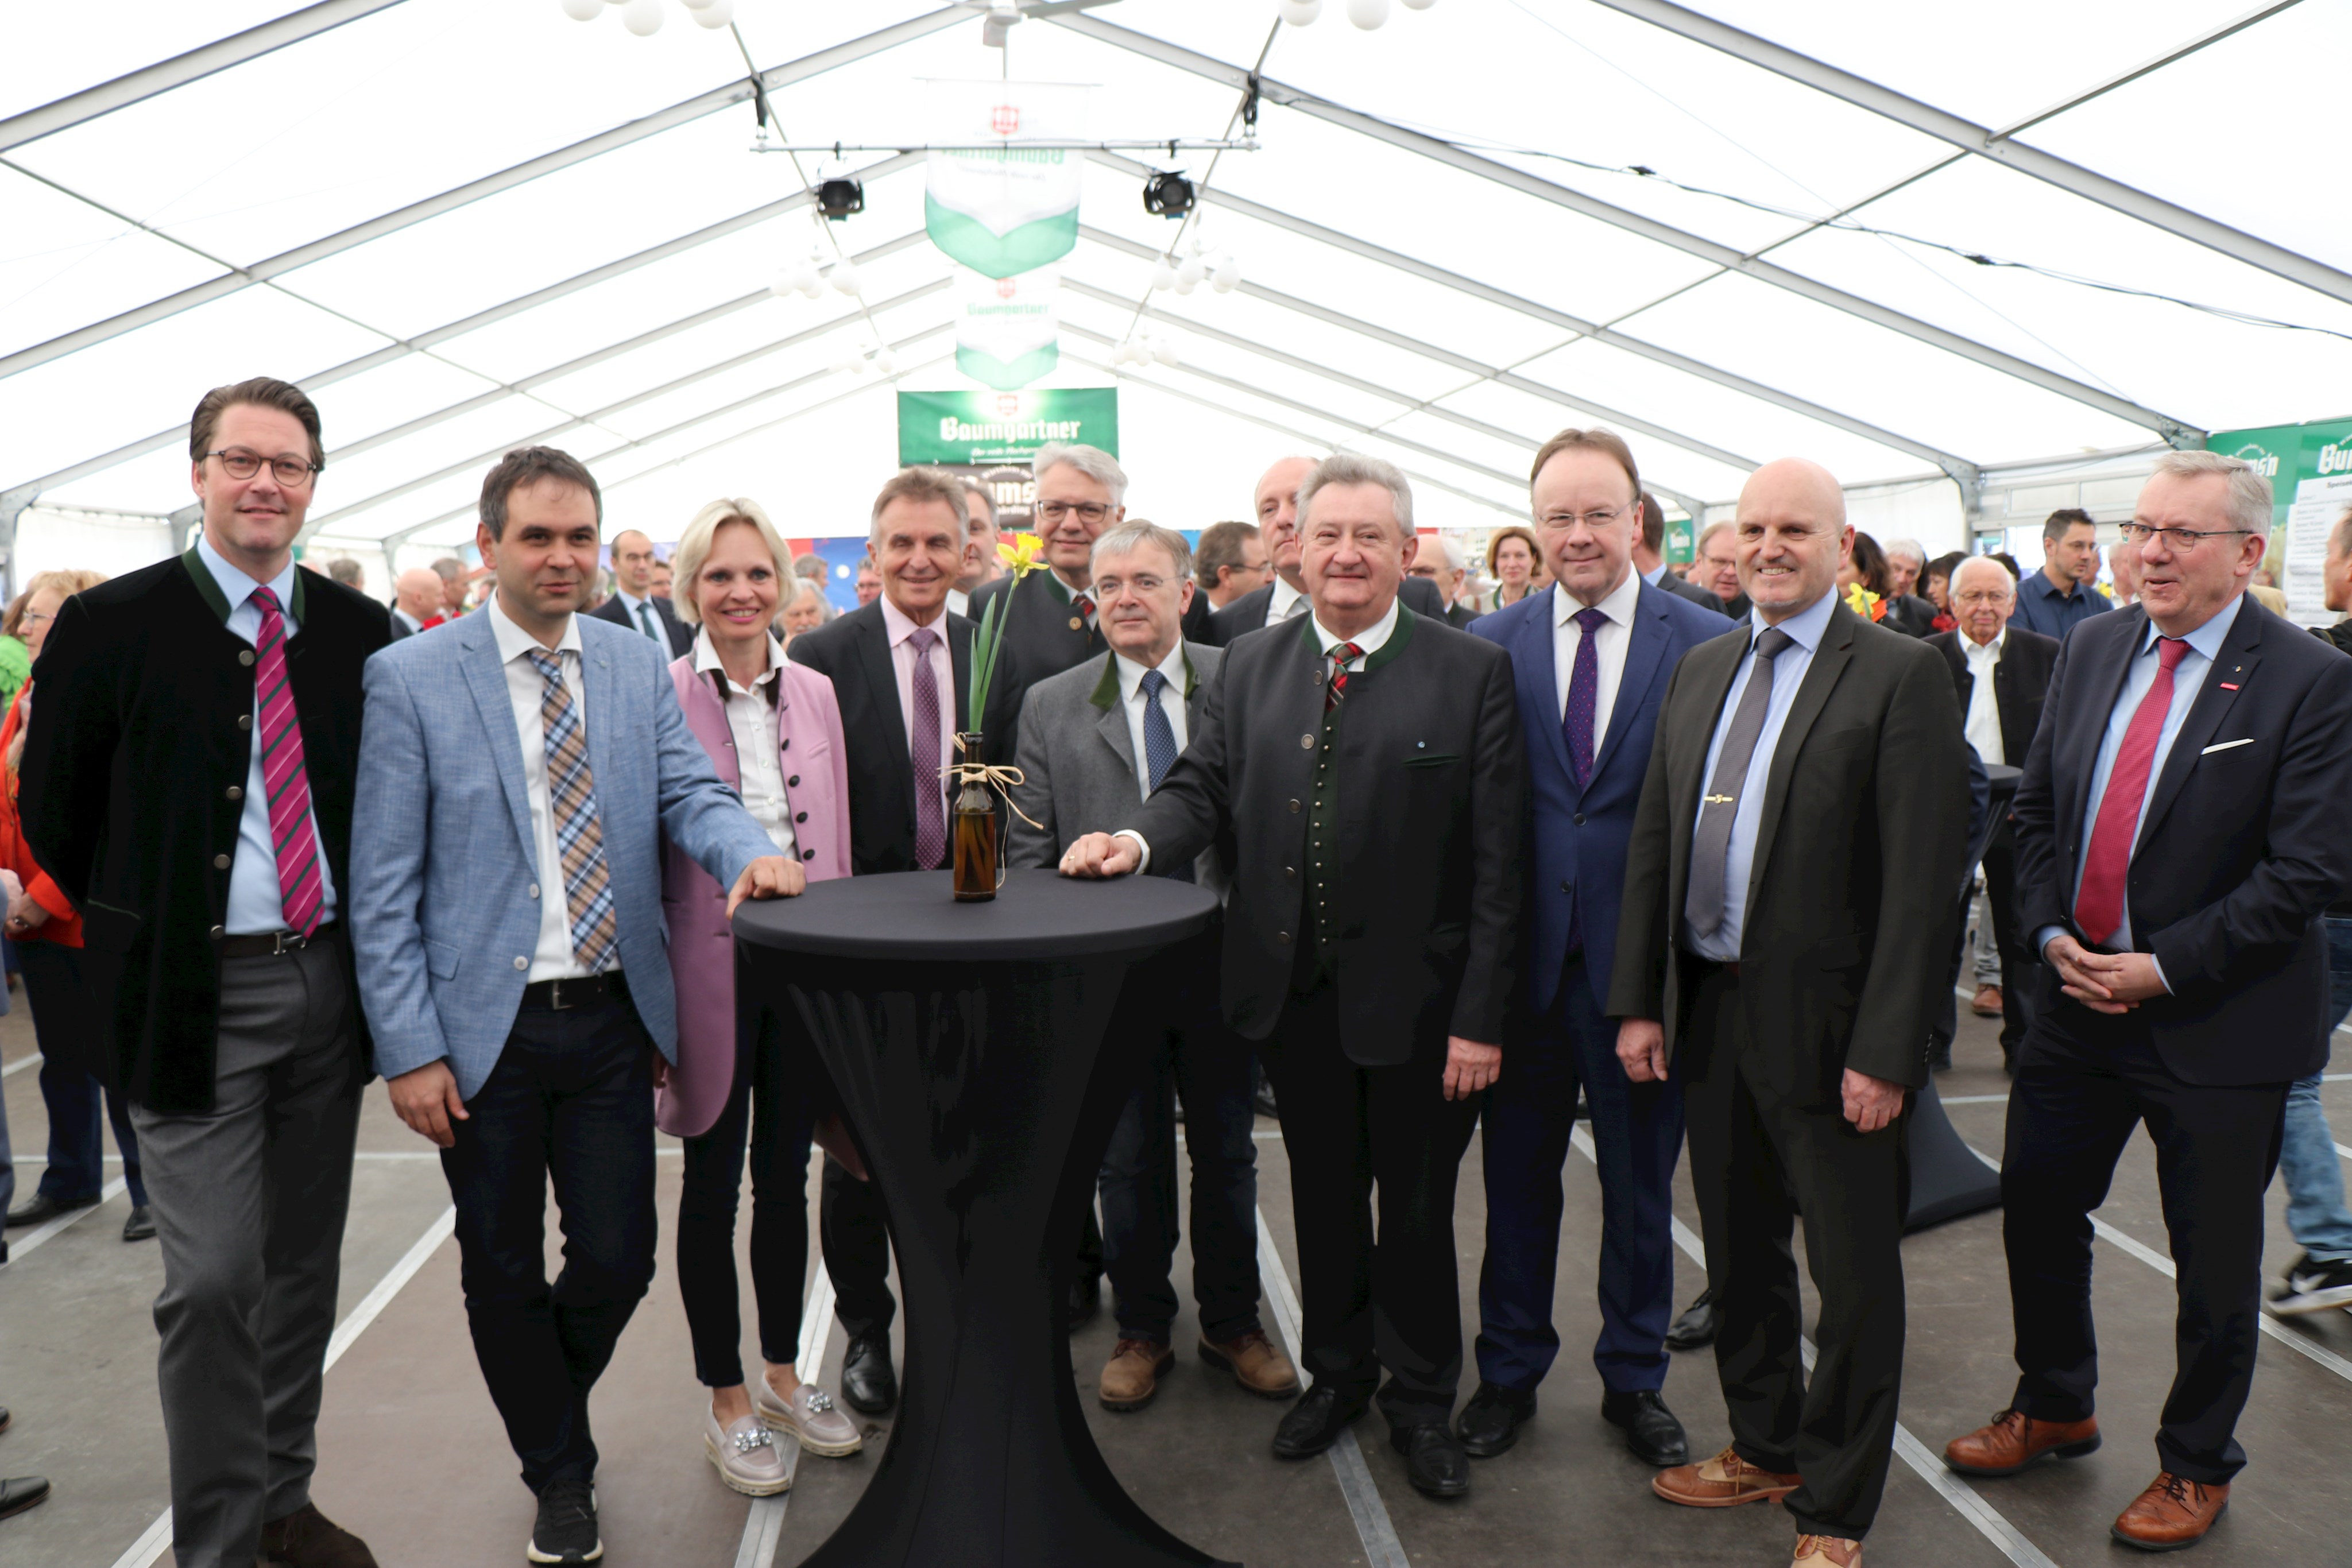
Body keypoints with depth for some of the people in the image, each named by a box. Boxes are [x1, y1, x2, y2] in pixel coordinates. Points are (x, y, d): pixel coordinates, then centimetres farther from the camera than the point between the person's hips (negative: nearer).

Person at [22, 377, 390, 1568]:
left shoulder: (360, 629, 4)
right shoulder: (112, 622, -4)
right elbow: (53, 811, 3)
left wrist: (363, 937, 7)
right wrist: (142, 933, 5)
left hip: (327, 982, 4)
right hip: (194, 991, -3)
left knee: (305, 1264, 14)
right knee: (212, 1280, -2)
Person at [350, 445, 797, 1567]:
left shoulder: (637, 664, 6)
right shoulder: (410, 678, -6)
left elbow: (689, 789, 0)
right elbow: (382, 885, -7)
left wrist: (748, 852, -25)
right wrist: (410, 1051, -11)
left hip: (611, 1020, 3)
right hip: (483, 1028, -2)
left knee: (618, 1259, 8)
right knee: (503, 1273, 12)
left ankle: (552, 1404, 41)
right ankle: (558, 1474, 35)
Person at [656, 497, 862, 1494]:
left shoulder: (815, 693, 5)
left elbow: (835, 836, 9)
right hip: (711, 961, -4)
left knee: (787, 1170, 15)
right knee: (714, 1181, 9)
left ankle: (783, 1373, 32)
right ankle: (726, 1401, 24)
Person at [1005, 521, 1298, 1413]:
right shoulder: (1050, 706, 2)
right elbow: (1029, 853, 3)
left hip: (1221, 960, 0)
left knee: (1226, 1151, 13)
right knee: (1130, 1160, 11)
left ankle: (1232, 1324, 32)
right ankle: (1142, 1330, 30)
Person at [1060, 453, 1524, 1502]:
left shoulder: (1471, 674, -6)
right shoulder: (1247, 670, 7)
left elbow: (1496, 859, -8)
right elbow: (1202, 788, 6)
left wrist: (1480, 1017, -12)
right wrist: (1139, 839, -18)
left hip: (1415, 1001, -3)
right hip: (1295, 994, 3)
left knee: (1417, 1207, 12)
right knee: (1323, 1198, 19)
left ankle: (1421, 1401, 34)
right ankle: (1335, 1374, 40)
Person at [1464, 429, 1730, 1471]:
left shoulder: (1709, 643, -3)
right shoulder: (1490, 643, 2)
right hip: (1523, 953, 1)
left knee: (1641, 1183, 14)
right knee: (1517, 1176, 14)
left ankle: (1634, 1379, 34)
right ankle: (1509, 1371, 33)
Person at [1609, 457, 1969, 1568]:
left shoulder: (1901, 675, -10)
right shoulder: (1701, 670, 10)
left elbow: (1923, 879, -14)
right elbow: (1652, 843, 10)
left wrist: (1884, 1051, -17)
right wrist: (1638, 1002, 6)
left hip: (1827, 1023, -6)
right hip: (1710, 1011, 6)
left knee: (1853, 1276, 8)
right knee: (1738, 1252, 20)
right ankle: (1765, 1446, 40)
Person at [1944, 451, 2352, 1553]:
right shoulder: (2092, 647, 4)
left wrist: (2163, 969, -18)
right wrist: (2051, 933, -4)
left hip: (2217, 1023, -5)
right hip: (2076, 996, 5)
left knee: (2213, 1262, 11)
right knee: (2036, 1211, 16)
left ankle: (2197, 1464, 33)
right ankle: (2053, 1408, 39)